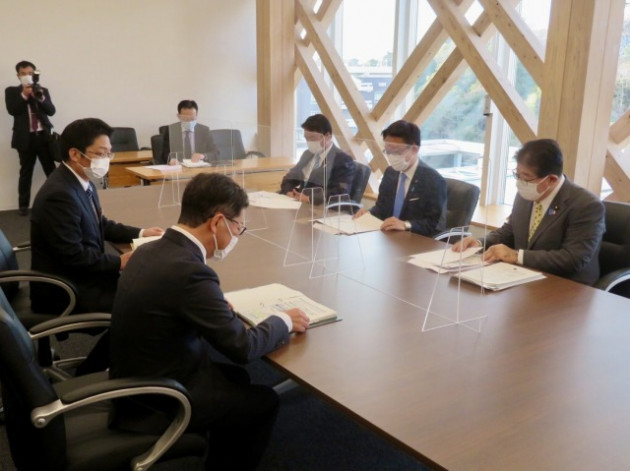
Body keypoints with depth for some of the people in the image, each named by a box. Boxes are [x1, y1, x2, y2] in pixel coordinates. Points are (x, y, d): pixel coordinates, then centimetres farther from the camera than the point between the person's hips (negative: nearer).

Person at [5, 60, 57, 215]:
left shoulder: (42, 90, 11)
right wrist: (24, 95, -17)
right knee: (26, 172, 4)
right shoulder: (12, 91, 7)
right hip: (25, 137, -1)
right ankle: (24, 205, 11)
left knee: (51, 170, 1)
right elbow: (12, 110, -9)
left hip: (43, 135, 1)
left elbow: (51, 110, -1)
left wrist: (41, 98, -18)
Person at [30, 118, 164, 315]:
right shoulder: (59, 194, -24)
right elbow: (74, 257, -24)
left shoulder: (83, 183, 4)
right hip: (65, 290, -9)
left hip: (80, 276, 9)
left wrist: (140, 233, 8)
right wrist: (120, 261, -15)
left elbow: (101, 225, 17)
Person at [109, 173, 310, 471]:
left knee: (236, 377, 23)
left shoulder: (151, 249, -4)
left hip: (138, 379, 8)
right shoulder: (190, 271, -30)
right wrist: (283, 321, -6)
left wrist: (217, 306, 6)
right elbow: (242, 347, -22)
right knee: (264, 401, 8)